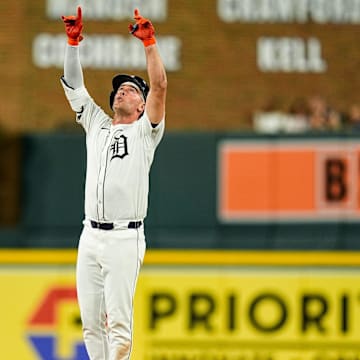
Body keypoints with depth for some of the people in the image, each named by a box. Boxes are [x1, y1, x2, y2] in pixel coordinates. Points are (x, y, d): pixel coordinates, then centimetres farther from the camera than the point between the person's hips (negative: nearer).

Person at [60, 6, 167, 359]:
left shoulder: (145, 131, 6)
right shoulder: (96, 125, 19)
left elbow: (160, 86, -7)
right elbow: (72, 85, 16)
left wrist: (149, 41, -12)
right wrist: (73, 40, 5)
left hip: (124, 239, -5)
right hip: (90, 235, 5)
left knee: (119, 322, -10)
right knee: (90, 321, 4)